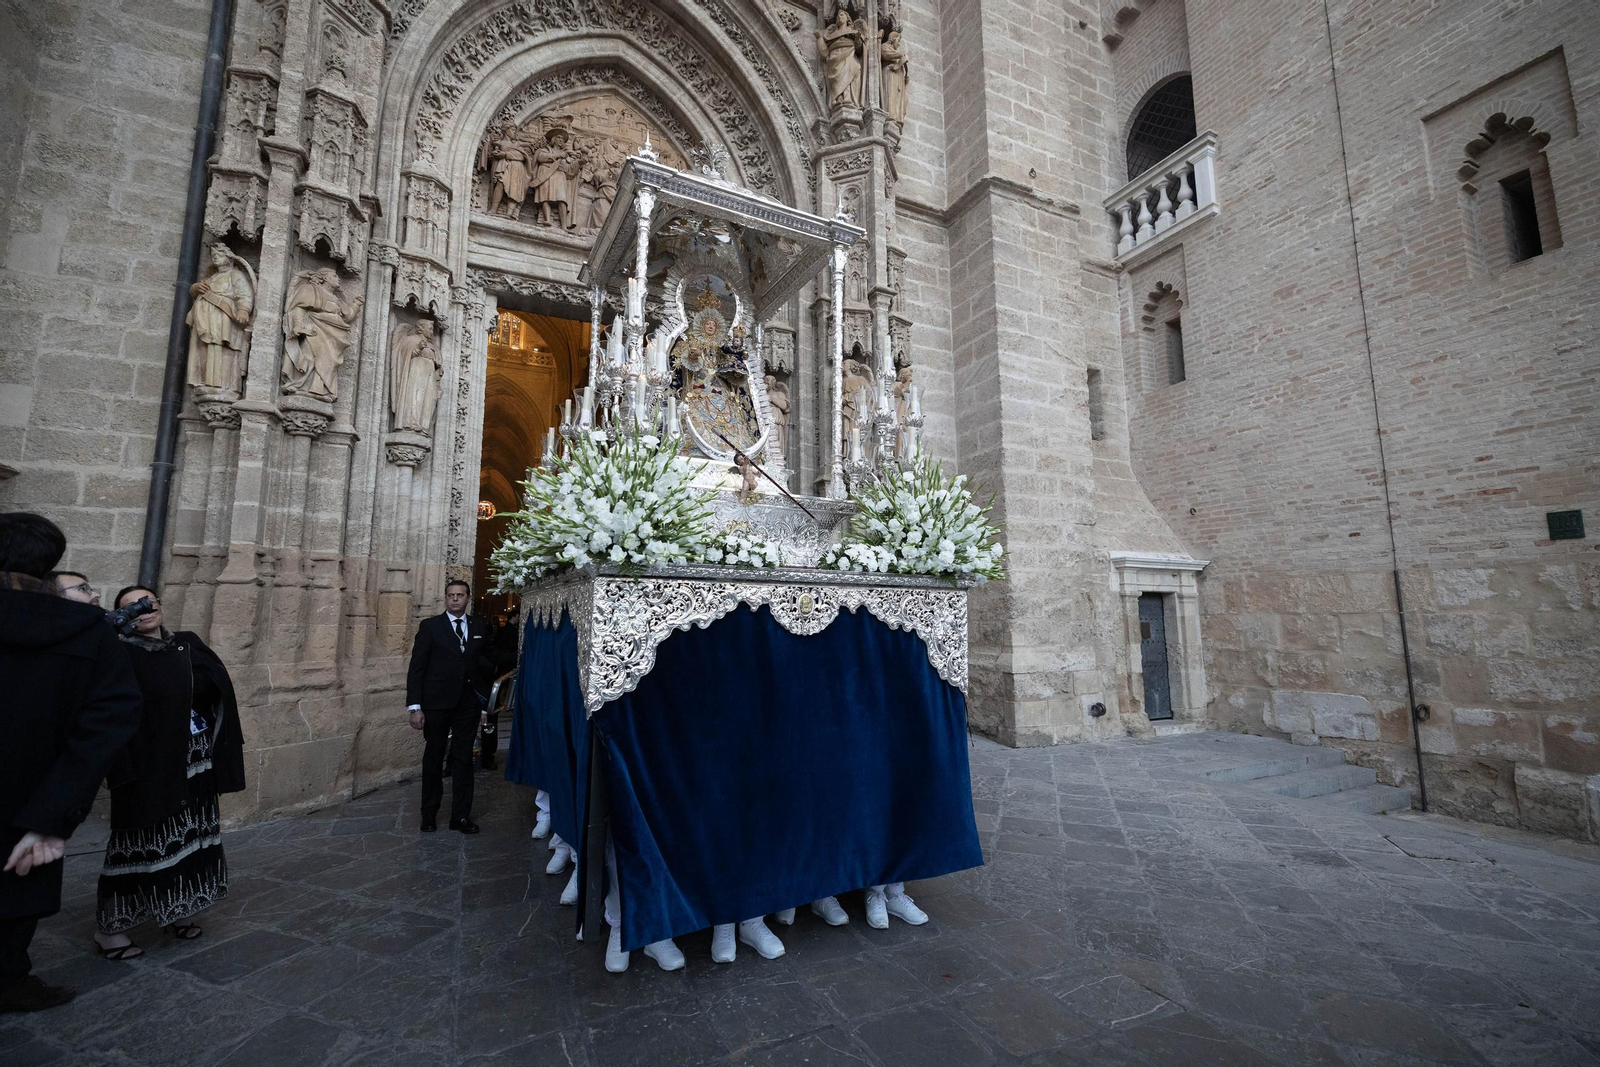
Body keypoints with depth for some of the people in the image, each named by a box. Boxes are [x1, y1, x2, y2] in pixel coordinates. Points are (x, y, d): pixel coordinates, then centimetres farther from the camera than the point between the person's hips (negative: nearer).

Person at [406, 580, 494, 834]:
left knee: (463, 758, 7)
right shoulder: (430, 626, -2)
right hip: (436, 702, -2)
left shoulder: (480, 627, 6)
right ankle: (429, 815, 26)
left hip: (468, 702, 2)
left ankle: (461, 816, 15)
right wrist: (415, 706, -11)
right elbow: (416, 668, -5)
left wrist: (485, 692, 0)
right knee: (433, 758, 11)